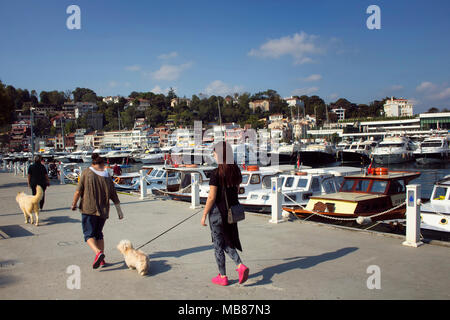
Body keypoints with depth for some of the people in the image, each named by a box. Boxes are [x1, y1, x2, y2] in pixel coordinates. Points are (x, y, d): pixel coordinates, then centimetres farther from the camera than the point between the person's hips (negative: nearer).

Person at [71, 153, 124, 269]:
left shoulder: (86, 172, -3)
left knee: (89, 234, 1)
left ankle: (98, 252, -23)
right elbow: (114, 196, 6)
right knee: (98, 233, 17)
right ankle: (101, 259, 15)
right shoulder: (107, 176, 5)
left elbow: (78, 191, -6)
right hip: (103, 210, 4)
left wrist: (74, 204, 8)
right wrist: (119, 211, 11)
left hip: (89, 209, -4)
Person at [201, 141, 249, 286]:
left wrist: (204, 215, -8)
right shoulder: (236, 171, 2)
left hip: (218, 211, -6)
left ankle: (223, 277, 20)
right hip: (232, 211, 7)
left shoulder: (216, 173, -18)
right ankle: (241, 266, 5)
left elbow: (211, 197, -18)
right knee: (227, 242, 22)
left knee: (218, 245, 9)